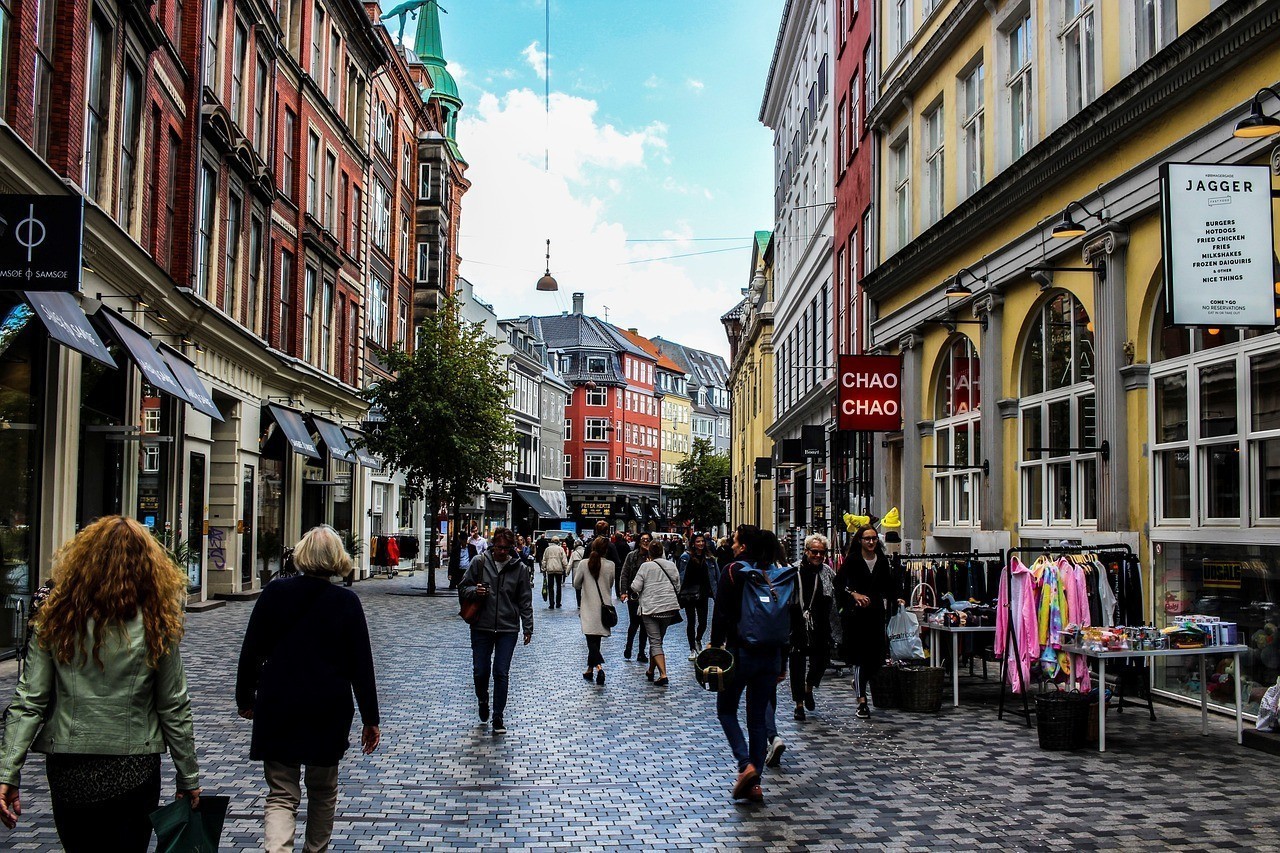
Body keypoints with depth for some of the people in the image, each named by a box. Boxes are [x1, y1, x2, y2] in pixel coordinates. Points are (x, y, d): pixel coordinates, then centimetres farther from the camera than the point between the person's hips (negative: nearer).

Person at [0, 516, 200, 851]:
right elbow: (173, 709, -5)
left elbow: (28, 702, -6)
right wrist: (189, 778, 4)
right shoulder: (155, 626, -9)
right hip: (133, 773, -2)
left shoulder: (57, 620, -4)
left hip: (67, 772, 2)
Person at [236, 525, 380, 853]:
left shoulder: (274, 593, -4)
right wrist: (370, 719, 1)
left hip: (277, 711, 0)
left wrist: (245, 698, 16)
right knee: (323, 791, 19)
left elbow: (250, 652, 1)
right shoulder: (346, 601, -7)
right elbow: (361, 665, -6)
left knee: (281, 795, 3)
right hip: (329, 713, 0)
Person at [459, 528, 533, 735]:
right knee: (480, 671, 6)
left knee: (501, 673, -1)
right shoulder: (479, 562, -2)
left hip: (508, 628, 0)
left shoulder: (519, 568, 0)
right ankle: (483, 701, 36)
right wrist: (475, 591, -18)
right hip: (481, 627, 1)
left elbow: (525, 601, 5)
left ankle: (498, 717, 9)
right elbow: (464, 589, 5)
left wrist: (528, 628, 1)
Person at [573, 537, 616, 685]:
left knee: (591, 639, -4)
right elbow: (610, 585, 8)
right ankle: (590, 670, 22)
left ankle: (598, 667, -25)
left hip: (588, 607, -2)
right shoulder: (611, 565, -6)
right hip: (604, 606, 2)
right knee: (596, 639, 14)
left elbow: (576, 585, 2)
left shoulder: (584, 564, -8)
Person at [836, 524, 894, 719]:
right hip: (856, 613, -4)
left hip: (876, 612, 4)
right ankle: (862, 701, 0)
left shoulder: (882, 561, 9)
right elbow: (839, 581, -9)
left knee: (877, 657, 2)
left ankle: (859, 683, 32)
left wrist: (896, 599, 5)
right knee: (860, 656, -4)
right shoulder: (852, 559, -4)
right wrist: (854, 594, -19)